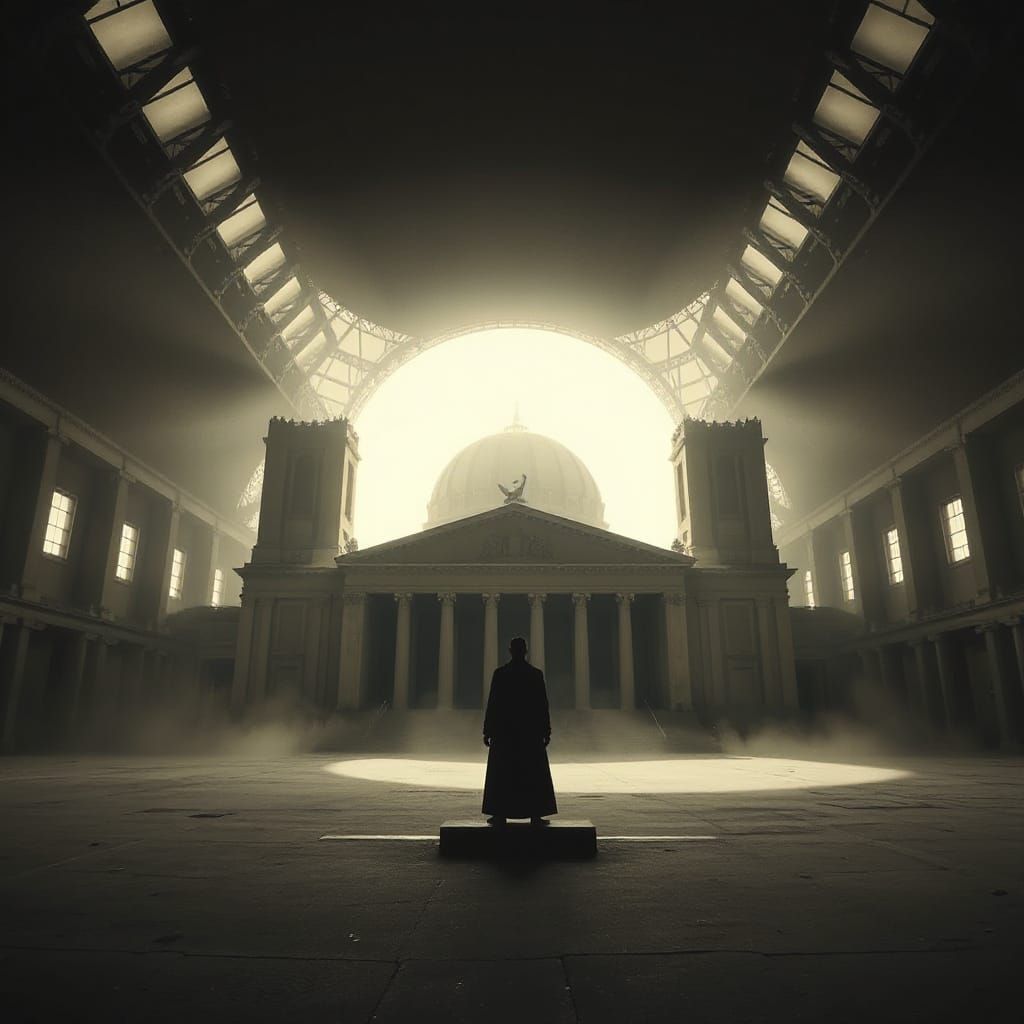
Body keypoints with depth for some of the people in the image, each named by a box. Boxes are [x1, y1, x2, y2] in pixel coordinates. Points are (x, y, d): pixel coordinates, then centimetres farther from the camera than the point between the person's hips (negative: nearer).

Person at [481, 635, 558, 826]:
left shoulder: (500, 673, -6)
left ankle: (500, 815, 7)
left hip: (503, 729, 0)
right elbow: (543, 705, -2)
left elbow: (492, 703, -6)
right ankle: (535, 815, 6)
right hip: (530, 730, 1)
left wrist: (487, 730, 0)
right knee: (533, 774, 7)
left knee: (501, 773, 7)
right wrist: (546, 731, 5)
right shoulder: (536, 674, -3)